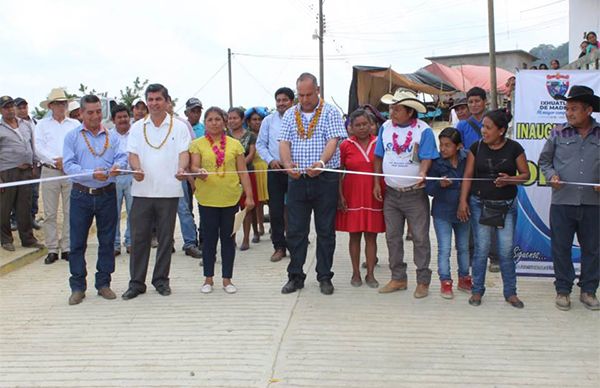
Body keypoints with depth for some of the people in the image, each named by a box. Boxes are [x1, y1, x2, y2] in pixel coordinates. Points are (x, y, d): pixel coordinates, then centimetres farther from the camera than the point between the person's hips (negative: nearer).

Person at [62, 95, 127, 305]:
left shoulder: (112, 136, 10)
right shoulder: (72, 137, 3)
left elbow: (122, 157, -1)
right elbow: (68, 164, -7)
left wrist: (117, 166, -25)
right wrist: (92, 174, -21)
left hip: (107, 195, 2)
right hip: (81, 195, -2)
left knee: (107, 241, 7)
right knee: (77, 242, 2)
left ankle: (103, 283, 19)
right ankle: (77, 287, 11)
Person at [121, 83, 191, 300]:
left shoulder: (179, 127, 6)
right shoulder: (137, 127, 11)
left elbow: (183, 152, -3)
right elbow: (133, 153, 5)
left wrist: (181, 169, -24)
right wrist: (136, 169, -16)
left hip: (169, 191, -1)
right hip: (142, 190, 1)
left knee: (165, 238, 6)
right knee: (139, 237, 2)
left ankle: (161, 280, 18)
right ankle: (136, 282, 11)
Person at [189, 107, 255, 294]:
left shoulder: (235, 144, 7)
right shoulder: (197, 144, 3)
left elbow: (243, 172, 6)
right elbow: (194, 166, -7)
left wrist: (249, 195, 0)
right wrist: (199, 172, -31)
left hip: (230, 198, 1)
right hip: (207, 198, -1)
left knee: (228, 238, 7)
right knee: (209, 238, 5)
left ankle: (227, 279, 17)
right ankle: (208, 278, 17)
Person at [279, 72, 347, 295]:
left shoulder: (330, 113, 1)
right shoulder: (290, 115, 11)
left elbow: (333, 141, -11)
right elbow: (284, 143, 1)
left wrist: (321, 163, -30)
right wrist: (288, 164, -19)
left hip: (325, 179, -3)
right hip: (297, 179, 3)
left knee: (326, 231, 5)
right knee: (295, 230, 6)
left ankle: (324, 277, 16)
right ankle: (295, 276, 17)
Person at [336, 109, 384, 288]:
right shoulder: (345, 145, -1)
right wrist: (340, 196, -5)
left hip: (374, 196, 1)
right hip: (353, 196, -1)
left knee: (371, 236, 5)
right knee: (354, 235, 5)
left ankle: (370, 274, 13)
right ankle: (356, 273, 15)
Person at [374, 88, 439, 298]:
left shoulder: (423, 130, -8)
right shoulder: (385, 127, 5)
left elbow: (427, 158, -14)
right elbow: (379, 157, 11)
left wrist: (422, 175, -34)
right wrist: (377, 183, 6)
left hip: (415, 194, -5)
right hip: (391, 193, 5)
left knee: (420, 238, 1)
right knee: (392, 237, 10)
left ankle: (423, 281, 12)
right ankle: (398, 278, 23)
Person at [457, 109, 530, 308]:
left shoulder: (514, 148, -2)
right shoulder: (477, 147, 1)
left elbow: (526, 174, 2)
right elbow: (468, 176, 2)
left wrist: (509, 179, -18)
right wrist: (463, 201, -5)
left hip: (506, 206, 0)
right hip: (479, 204, 1)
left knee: (506, 250, 2)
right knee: (481, 249, 3)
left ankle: (510, 292, 16)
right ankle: (477, 290, 16)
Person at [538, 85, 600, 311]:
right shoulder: (558, 134, 2)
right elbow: (544, 160, 11)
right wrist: (551, 175, -7)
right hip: (562, 201, 0)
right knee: (561, 248, 6)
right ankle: (563, 290, 19)